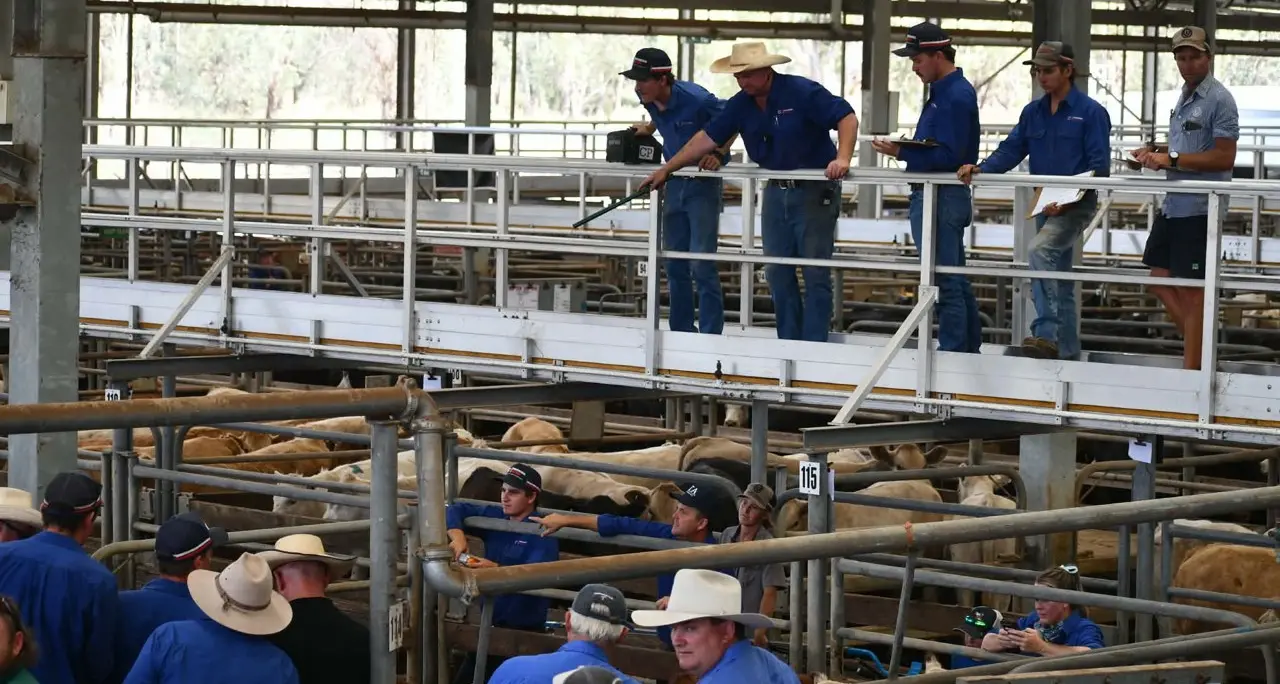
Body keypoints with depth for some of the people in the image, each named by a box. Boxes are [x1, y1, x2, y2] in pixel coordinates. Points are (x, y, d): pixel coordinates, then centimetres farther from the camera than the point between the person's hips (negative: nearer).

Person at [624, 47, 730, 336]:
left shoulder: (695, 99, -24)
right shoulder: (650, 100, -3)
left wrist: (719, 154, -20)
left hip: (703, 183, -7)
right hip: (675, 181, 7)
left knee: (702, 263, -10)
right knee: (674, 263, 10)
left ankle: (710, 334, -6)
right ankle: (681, 332, 20)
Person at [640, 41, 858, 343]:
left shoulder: (802, 92, -16)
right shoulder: (741, 105, 3)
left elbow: (847, 117, -19)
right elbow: (708, 138, 6)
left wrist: (842, 159, -33)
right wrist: (666, 169, 4)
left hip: (815, 192, -7)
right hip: (776, 192, 7)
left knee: (815, 272, -3)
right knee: (778, 273, 7)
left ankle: (814, 348, 0)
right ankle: (787, 343, 15)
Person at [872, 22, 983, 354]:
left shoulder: (954, 96, -16)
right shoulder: (945, 91, 15)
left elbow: (948, 156, -22)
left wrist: (902, 153, -22)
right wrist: (904, 148, 5)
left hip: (941, 199, -11)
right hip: (940, 197, 11)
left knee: (946, 282, -7)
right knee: (956, 280, 15)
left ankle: (952, 350, -4)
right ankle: (969, 349, 22)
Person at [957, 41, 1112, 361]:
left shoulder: (1090, 112, -10)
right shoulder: (1033, 112, 10)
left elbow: (1099, 167, -14)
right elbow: (1011, 151, 6)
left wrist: (1067, 199, -24)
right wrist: (980, 169, -14)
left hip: (1077, 205, -8)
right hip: (1046, 206, 8)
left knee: (1039, 250, -29)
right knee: (1059, 282, 12)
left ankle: (1045, 334, -32)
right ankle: (1067, 351, 22)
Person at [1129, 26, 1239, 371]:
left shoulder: (1219, 100, -12)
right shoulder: (1184, 98, 15)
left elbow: (1224, 158, -19)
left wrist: (1172, 159, -21)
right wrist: (1155, 151, 9)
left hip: (1199, 209, -9)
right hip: (1174, 204, 9)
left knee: (1192, 290, -3)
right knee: (1160, 278, 11)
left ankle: (1192, 367, 4)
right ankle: (1199, 343, 22)